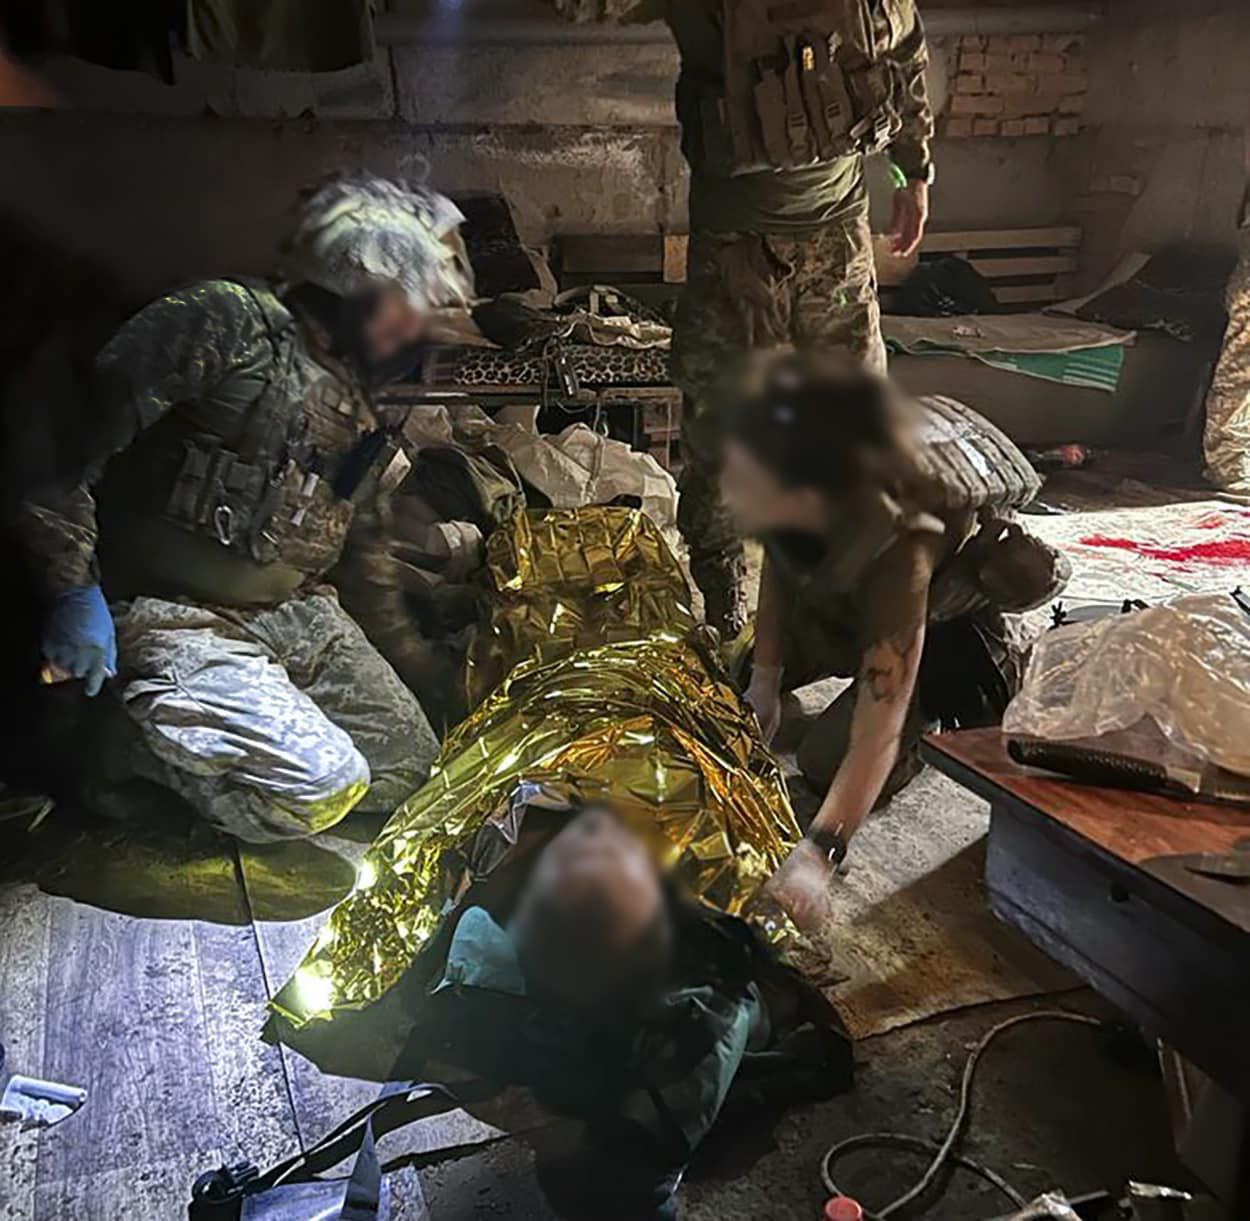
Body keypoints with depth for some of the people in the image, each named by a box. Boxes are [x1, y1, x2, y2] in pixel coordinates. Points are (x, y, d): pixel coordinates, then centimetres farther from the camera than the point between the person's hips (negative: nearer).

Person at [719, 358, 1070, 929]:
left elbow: (877, 737, -44)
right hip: (840, 596, 5)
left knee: (828, 763, -13)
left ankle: (985, 668, 5)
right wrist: (766, 678, -9)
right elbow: (777, 560, -9)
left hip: (945, 610, -5)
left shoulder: (897, 550, -46)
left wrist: (817, 856, -51)